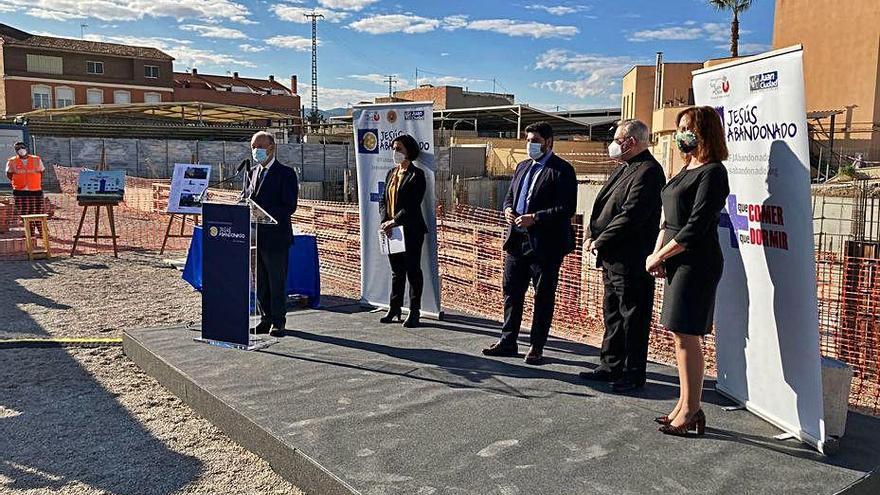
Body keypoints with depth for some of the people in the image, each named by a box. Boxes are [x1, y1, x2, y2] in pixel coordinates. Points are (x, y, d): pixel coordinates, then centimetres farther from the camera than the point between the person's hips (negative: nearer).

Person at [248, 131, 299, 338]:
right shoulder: (253, 172, 16)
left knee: (277, 282, 0)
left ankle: (279, 322, 9)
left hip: (276, 236, -7)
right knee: (260, 282, 12)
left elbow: (290, 206, -14)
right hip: (255, 236, 7)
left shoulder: (286, 173, -6)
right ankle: (266, 318, 23)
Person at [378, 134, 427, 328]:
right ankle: (394, 309, 21)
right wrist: (385, 220, -3)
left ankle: (414, 312, 8)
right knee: (396, 271, 13)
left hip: (411, 230, -7)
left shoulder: (416, 174, -7)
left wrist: (395, 221, -19)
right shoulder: (391, 173, 15)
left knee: (413, 270, 1)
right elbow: (383, 200, 13)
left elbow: (413, 205, -15)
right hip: (391, 230, 7)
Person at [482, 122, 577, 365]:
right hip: (517, 241, 7)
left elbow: (567, 208, -16)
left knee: (543, 297, 5)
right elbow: (509, 196, 22)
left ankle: (536, 347, 16)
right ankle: (508, 341, 25)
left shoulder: (561, 170, -9)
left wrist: (534, 218, -21)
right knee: (511, 291, 13)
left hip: (545, 244, -7)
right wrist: (508, 210, -1)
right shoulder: (523, 166, 15)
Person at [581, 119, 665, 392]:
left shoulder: (648, 171, -15)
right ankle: (610, 366, 28)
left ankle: (633, 374, 11)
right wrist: (591, 235, 4)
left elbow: (631, 215, -23)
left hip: (631, 260, -10)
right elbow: (603, 205, 18)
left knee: (632, 317, 0)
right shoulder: (623, 168, 17)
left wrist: (601, 241, -16)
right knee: (612, 313, 17)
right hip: (612, 257, 10)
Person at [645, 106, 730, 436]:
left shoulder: (712, 172, -12)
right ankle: (685, 406, 22)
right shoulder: (687, 169, 16)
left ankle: (691, 411, 6)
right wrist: (658, 253, 4)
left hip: (697, 264, -9)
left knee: (686, 335, -5)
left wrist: (659, 257, -13)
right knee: (681, 335, 12)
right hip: (678, 263, 9)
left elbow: (696, 227, -18)